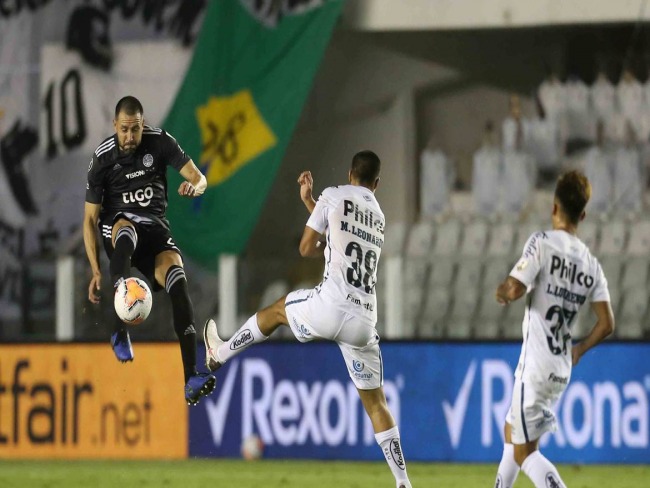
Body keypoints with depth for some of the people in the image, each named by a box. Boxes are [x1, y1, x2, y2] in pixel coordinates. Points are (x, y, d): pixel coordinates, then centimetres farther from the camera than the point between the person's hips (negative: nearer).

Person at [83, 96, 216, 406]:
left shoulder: (160, 142, -2)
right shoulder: (102, 159, -6)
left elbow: (198, 178, -2)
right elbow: (90, 219, -3)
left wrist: (194, 186, -29)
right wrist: (96, 270, -13)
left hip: (156, 228, 2)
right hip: (118, 225, -2)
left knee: (177, 281, -26)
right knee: (125, 228, -41)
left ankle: (191, 379, -35)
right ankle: (119, 330, -50)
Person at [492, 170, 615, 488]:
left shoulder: (542, 242, -11)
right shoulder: (591, 264, 6)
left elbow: (515, 289, -19)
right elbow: (606, 324, 1)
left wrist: (502, 292, 5)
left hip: (536, 365, -7)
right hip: (562, 369, 7)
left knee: (525, 452, -3)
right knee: (512, 433, 25)